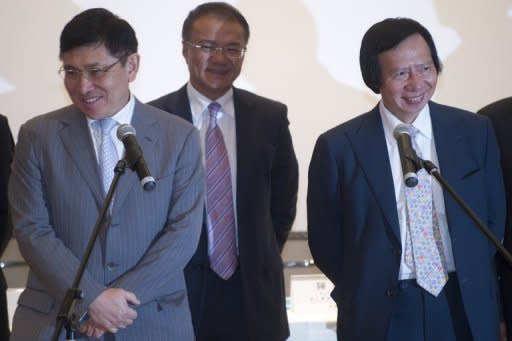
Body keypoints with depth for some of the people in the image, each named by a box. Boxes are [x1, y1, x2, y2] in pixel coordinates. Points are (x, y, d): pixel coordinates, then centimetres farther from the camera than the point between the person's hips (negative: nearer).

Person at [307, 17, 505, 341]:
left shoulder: (475, 131, -1)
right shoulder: (338, 147, -8)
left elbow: (494, 219, 7)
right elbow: (326, 239, 0)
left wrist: (474, 287, 2)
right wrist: (366, 293, 3)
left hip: (467, 310, 2)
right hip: (382, 315, -2)